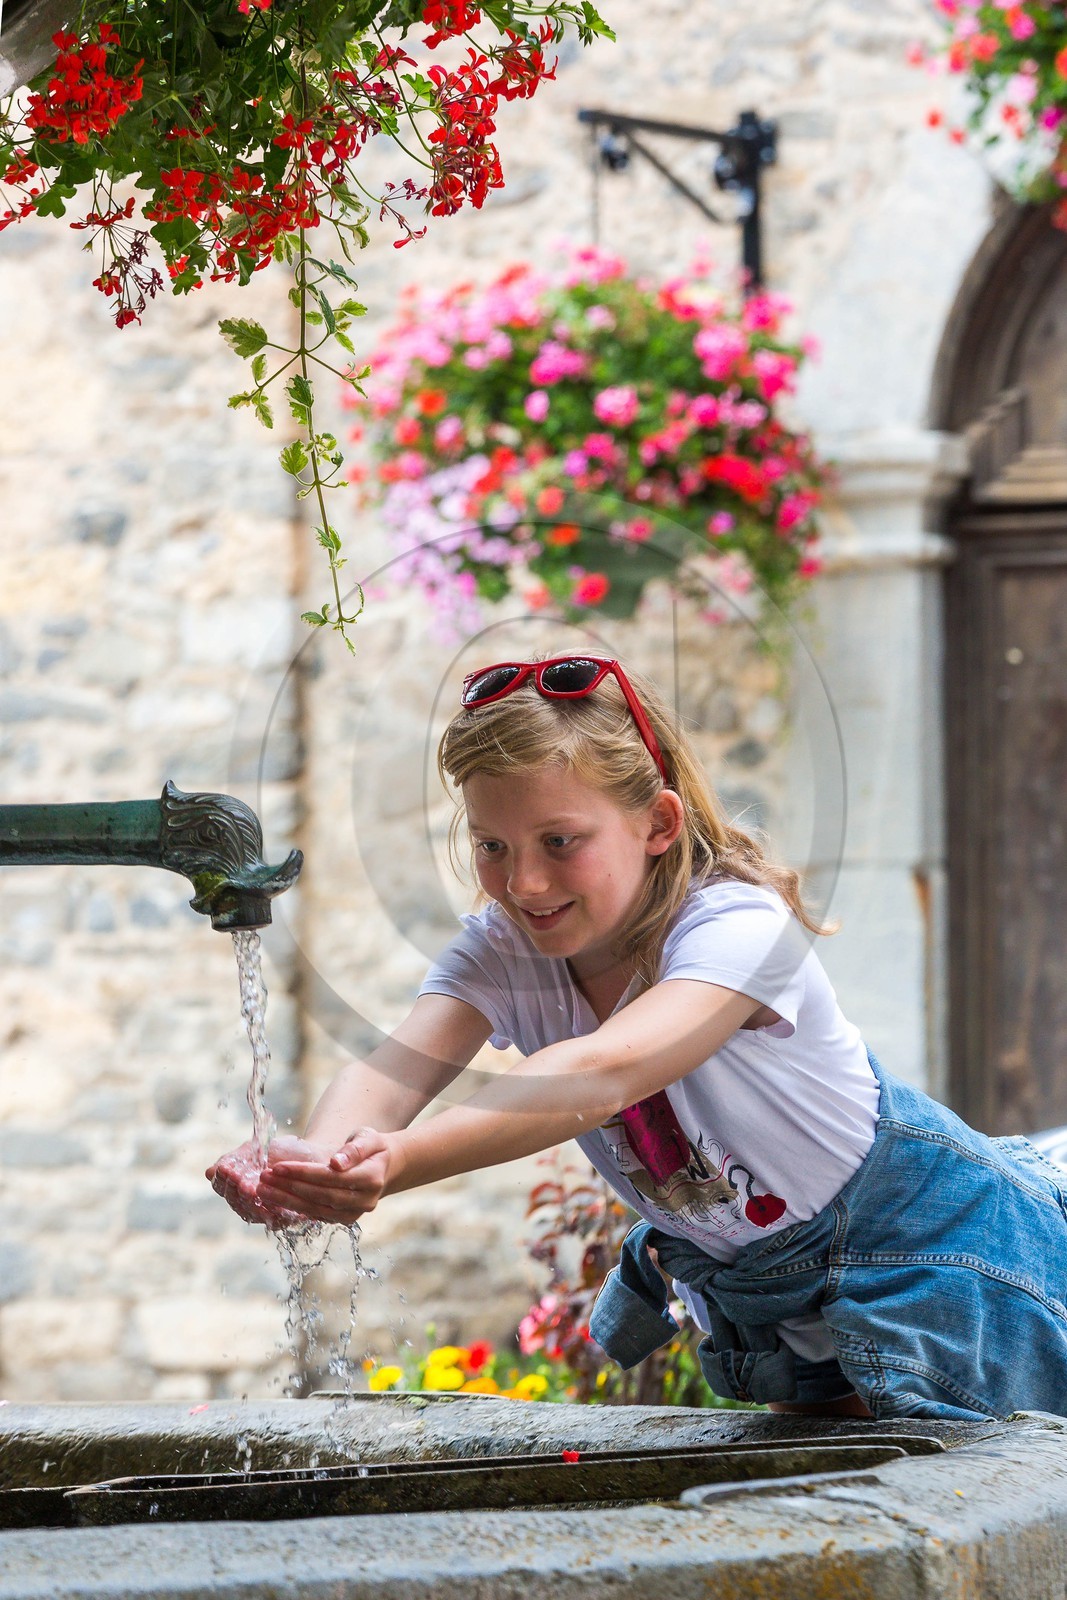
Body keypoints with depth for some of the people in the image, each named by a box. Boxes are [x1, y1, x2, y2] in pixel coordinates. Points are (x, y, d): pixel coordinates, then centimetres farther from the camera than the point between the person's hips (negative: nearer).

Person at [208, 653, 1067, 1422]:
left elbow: (604, 1071, -55)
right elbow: (397, 1066, -37)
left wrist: (402, 1161, -71)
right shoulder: (503, 950, -18)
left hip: (923, 1256, -6)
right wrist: (325, 1159, -63)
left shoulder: (738, 927, -36)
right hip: (752, 1290, 6)